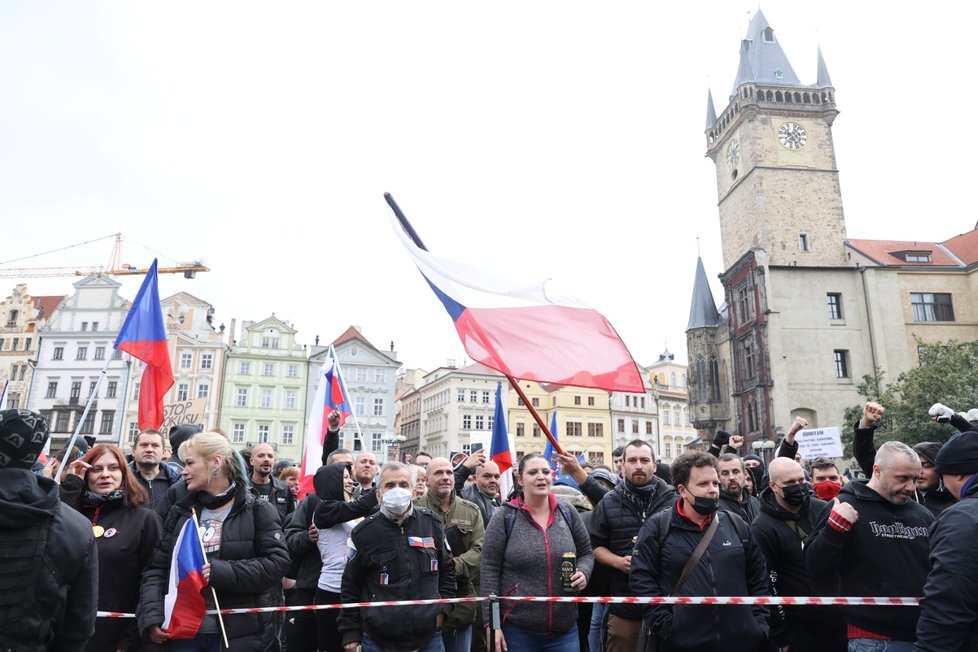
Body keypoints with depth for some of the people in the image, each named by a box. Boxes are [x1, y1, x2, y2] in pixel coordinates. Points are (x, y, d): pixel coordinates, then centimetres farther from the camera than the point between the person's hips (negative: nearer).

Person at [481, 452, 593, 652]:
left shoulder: (568, 513, 2)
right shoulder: (504, 517, -7)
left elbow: (586, 553, 13)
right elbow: (490, 570, -6)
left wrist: (583, 572, -8)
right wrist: (491, 623, -8)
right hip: (517, 629, -2)